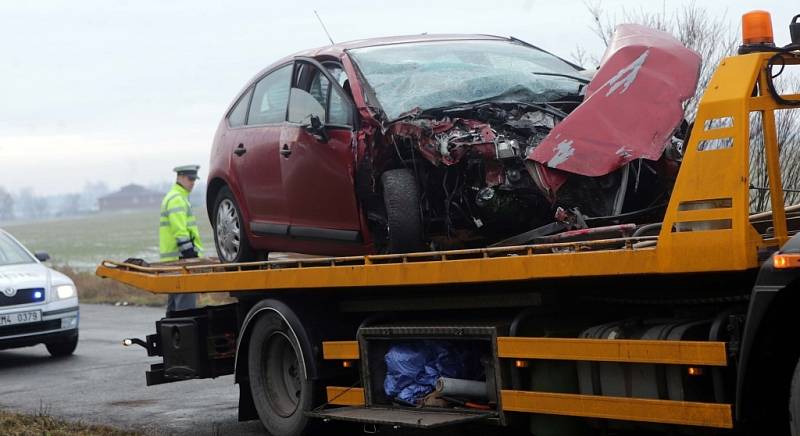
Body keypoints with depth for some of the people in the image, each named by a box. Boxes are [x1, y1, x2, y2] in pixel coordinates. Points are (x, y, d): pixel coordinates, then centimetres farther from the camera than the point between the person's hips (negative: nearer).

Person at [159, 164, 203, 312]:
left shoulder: (173, 197, 22)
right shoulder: (177, 199, -12)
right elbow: (180, 231, -20)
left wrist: (191, 254, 24)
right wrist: (189, 253, -21)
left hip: (172, 258, 11)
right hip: (180, 257, -11)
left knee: (175, 298, 16)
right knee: (186, 299, -14)